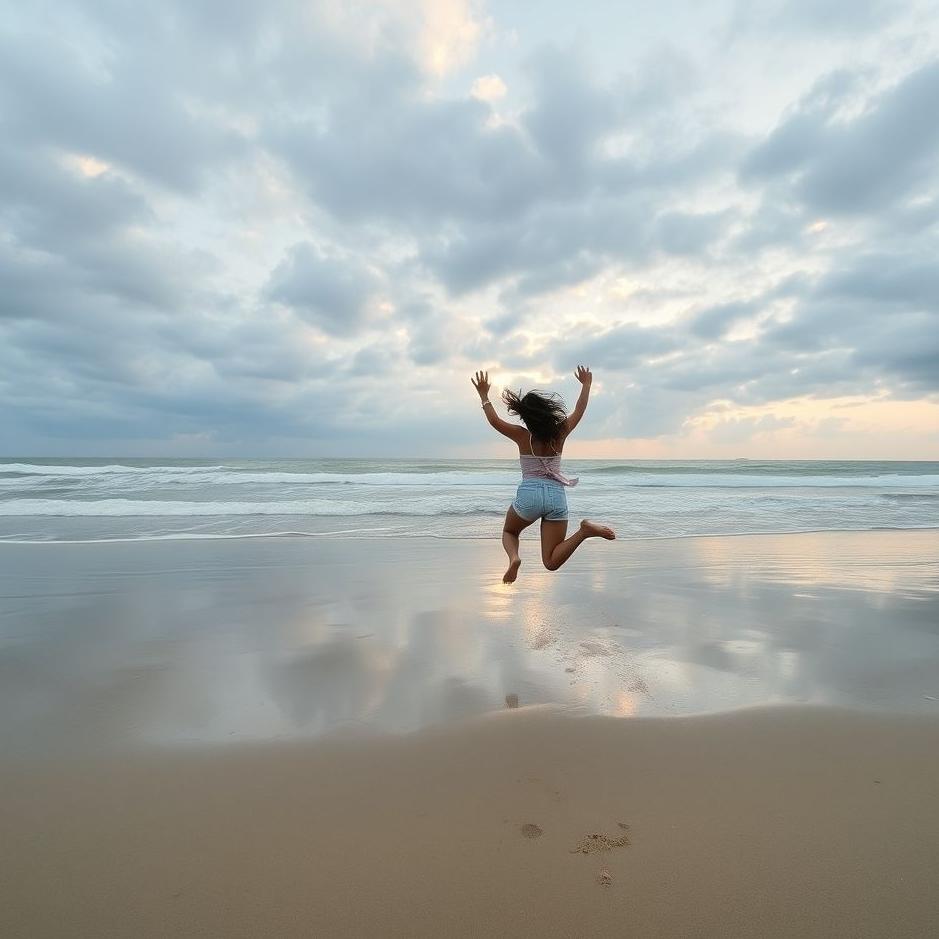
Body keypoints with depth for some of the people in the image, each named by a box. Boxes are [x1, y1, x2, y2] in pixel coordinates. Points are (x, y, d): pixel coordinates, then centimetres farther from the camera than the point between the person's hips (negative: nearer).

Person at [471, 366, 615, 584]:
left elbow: (494, 420, 5)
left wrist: (484, 395, 16)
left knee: (509, 532, 29)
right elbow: (579, 410, 19)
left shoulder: (523, 436, 1)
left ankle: (514, 558, -6)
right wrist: (586, 384, 33)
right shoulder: (560, 433, 7)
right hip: (557, 495, 2)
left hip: (529, 494, -2)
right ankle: (585, 530, -25)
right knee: (551, 562, 2)